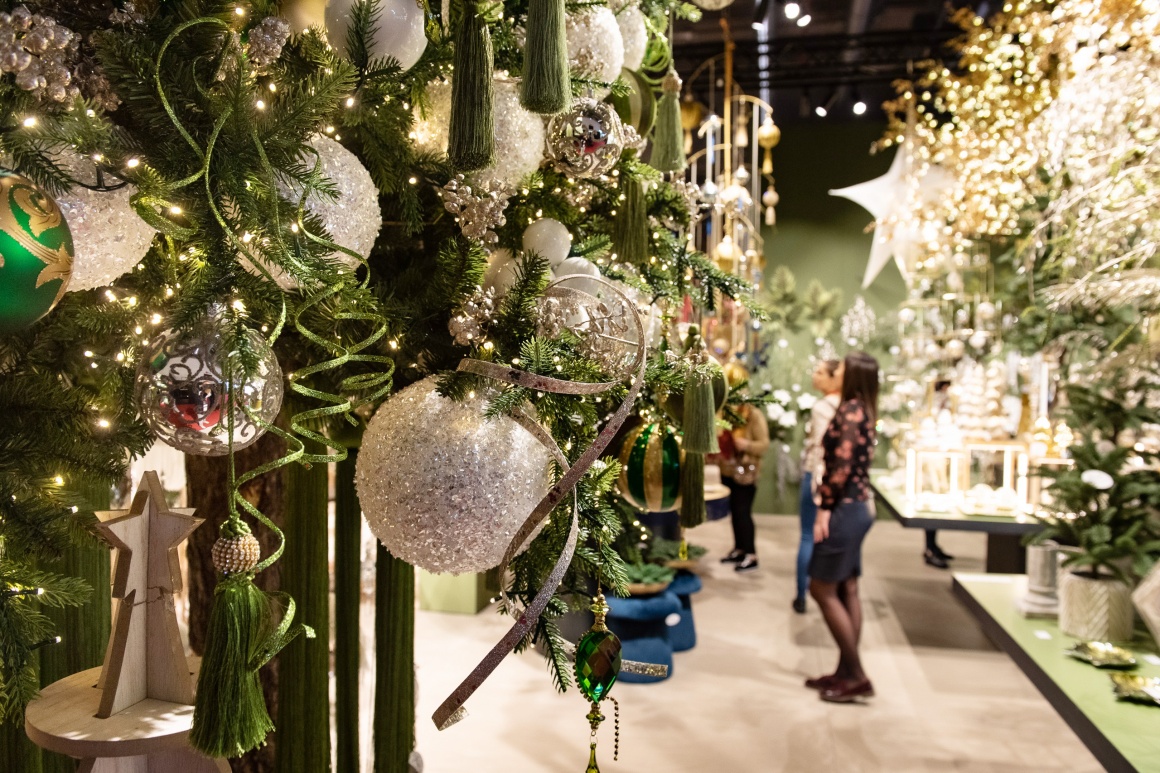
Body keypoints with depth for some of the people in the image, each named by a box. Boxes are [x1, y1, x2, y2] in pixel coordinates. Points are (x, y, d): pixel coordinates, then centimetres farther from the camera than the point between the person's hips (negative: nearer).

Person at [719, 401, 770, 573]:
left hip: (745, 473, -6)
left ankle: (751, 556, 2)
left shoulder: (754, 415, -11)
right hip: (728, 470, 6)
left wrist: (746, 445, -28)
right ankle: (739, 549, 23)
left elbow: (764, 443, -12)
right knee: (734, 511, 11)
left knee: (743, 512, -5)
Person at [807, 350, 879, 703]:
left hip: (845, 508, -10)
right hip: (858, 505, 10)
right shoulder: (865, 411, 13)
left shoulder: (850, 410, -15)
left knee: (822, 588, -3)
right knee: (847, 590, 13)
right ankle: (846, 672, 21)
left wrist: (825, 508, -16)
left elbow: (842, 466, -20)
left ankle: (857, 676, 3)